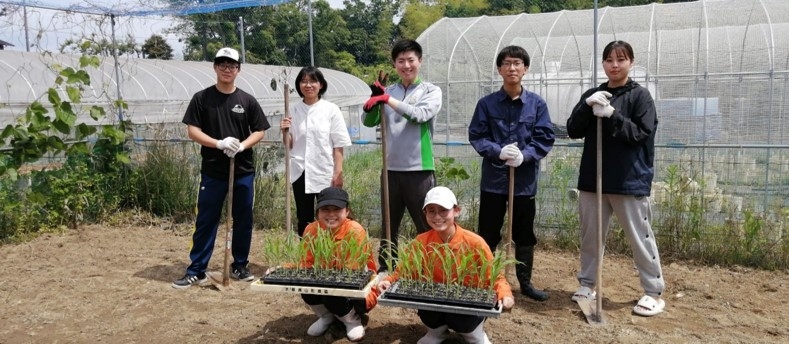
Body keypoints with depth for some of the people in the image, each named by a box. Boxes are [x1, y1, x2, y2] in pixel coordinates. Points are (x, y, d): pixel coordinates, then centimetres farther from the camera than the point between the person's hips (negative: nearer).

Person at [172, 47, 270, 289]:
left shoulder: (247, 101, 5)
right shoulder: (202, 98, 1)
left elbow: (259, 132, 6)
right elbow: (192, 131, -4)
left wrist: (242, 146, -14)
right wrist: (220, 143, -19)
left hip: (243, 171, 2)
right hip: (212, 171, -2)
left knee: (243, 221, 8)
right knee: (206, 221, 3)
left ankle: (240, 266, 22)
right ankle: (196, 271, 11)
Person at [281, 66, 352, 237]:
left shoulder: (331, 109, -3)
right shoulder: (293, 110, 5)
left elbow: (338, 145, -4)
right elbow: (289, 145, 9)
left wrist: (338, 173, -9)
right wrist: (285, 132, -11)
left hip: (325, 173, -3)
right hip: (300, 173, 3)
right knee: (304, 220, 10)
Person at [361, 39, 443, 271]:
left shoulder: (431, 91, 2)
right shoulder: (387, 91, 11)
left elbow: (420, 114, -17)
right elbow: (368, 121, 3)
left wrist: (388, 99, -19)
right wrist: (375, 99, -14)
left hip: (420, 170, -3)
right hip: (391, 169, 4)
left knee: (427, 228, 4)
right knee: (388, 227, 13)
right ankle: (384, 272, 26)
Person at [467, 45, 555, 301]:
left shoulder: (537, 104, 2)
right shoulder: (487, 103, 0)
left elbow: (546, 138, -2)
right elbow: (476, 136, -2)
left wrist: (525, 155, -18)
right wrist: (499, 151, -19)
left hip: (525, 180, 1)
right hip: (494, 179, -1)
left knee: (525, 235, 13)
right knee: (488, 235, 7)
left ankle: (525, 283, 28)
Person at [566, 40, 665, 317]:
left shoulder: (640, 96, -3)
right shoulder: (593, 95, 10)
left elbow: (640, 134, -12)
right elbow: (573, 131, 3)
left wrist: (611, 114, -20)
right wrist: (587, 106, -13)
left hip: (629, 180, -4)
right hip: (593, 178, 4)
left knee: (640, 237, 2)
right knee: (590, 235, 13)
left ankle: (654, 293, 14)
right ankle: (587, 283, 27)